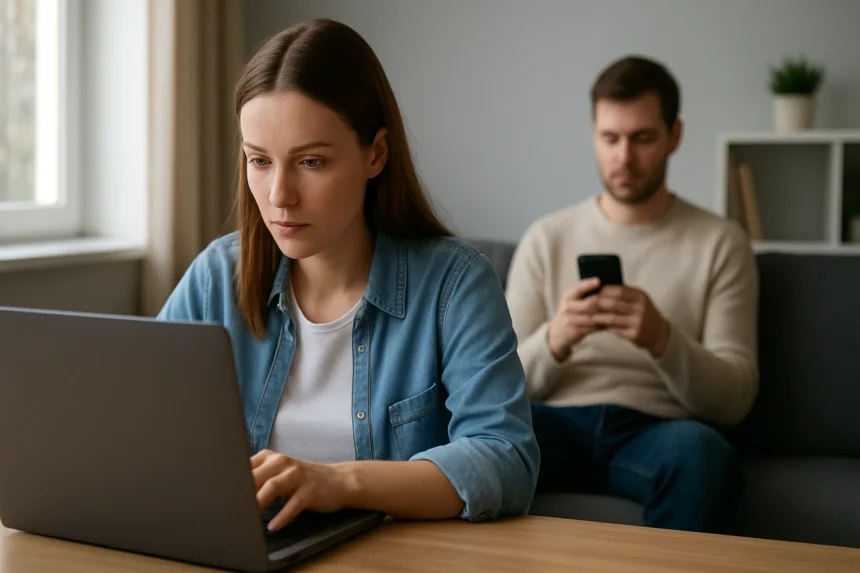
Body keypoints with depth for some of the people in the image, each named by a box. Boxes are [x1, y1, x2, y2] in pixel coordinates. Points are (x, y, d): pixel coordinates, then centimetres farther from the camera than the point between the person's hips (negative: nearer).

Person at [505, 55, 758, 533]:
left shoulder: (721, 243, 8)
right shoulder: (547, 238, 13)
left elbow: (734, 399, 0)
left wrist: (662, 339, -19)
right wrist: (553, 341, -16)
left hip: (658, 429, -1)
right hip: (559, 425, 1)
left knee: (699, 448, -37)